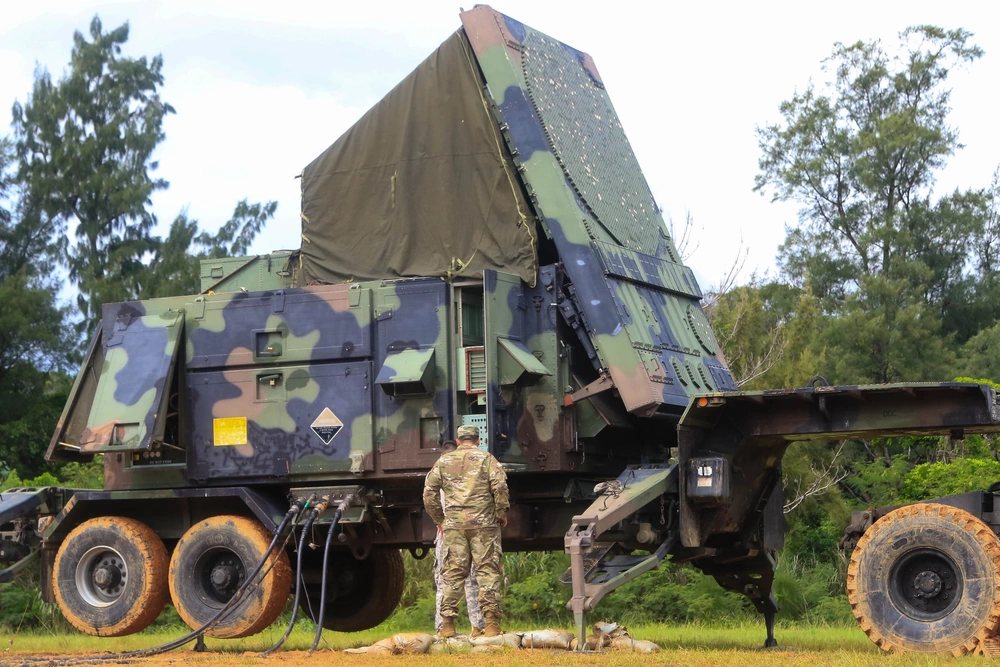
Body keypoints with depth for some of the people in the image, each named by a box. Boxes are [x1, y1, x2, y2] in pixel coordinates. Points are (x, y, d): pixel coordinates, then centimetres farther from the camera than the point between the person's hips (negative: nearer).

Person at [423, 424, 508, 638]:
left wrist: (439, 519, 18)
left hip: (453, 525, 2)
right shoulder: (486, 459, 5)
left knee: (453, 573, 5)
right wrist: (502, 513, 3)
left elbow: (429, 492, 10)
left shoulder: (444, 461, 12)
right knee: (487, 571, -1)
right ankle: (491, 623, -7)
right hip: (483, 523, -2)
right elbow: (500, 486, -8)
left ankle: (447, 624, 3)